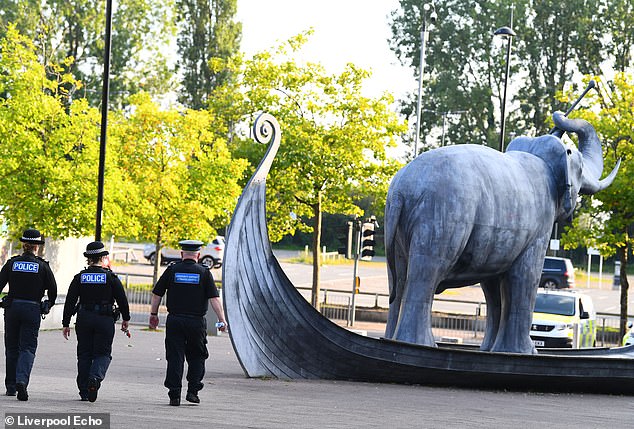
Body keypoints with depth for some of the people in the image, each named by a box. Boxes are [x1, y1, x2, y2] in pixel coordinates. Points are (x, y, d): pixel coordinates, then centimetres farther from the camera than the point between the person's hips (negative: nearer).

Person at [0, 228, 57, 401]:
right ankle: (22, 380, -24)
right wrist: (48, 305, 20)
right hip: (32, 310, -2)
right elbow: (53, 290, 1)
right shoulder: (42, 266, -2)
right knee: (28, 348, -1)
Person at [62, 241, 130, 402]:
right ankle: (95, 378, -24)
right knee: (103, 353, 4)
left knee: (84, 354, 10)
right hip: (105, 320, -2)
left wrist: (66, 324, 5)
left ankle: (84, 391, 11)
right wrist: (125, 319, 12)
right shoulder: (111, 277, -3)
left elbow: (70, 302, 1)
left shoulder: (79, 277, 3)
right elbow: (122, 300, -1)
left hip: (84, 319, 2)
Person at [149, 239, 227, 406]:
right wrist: (222, 320, -3)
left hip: (174, 320, 1)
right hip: (197, 321, -1)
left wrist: (153, 314, 16)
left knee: (175, 358, 3)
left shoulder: (172, 270, 2)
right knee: (196, 357, 15)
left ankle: (174, 395, 0)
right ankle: (192, 391, 7)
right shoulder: (204, 272, 0)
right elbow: (214, 298, -6)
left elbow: (157, 294, 5)